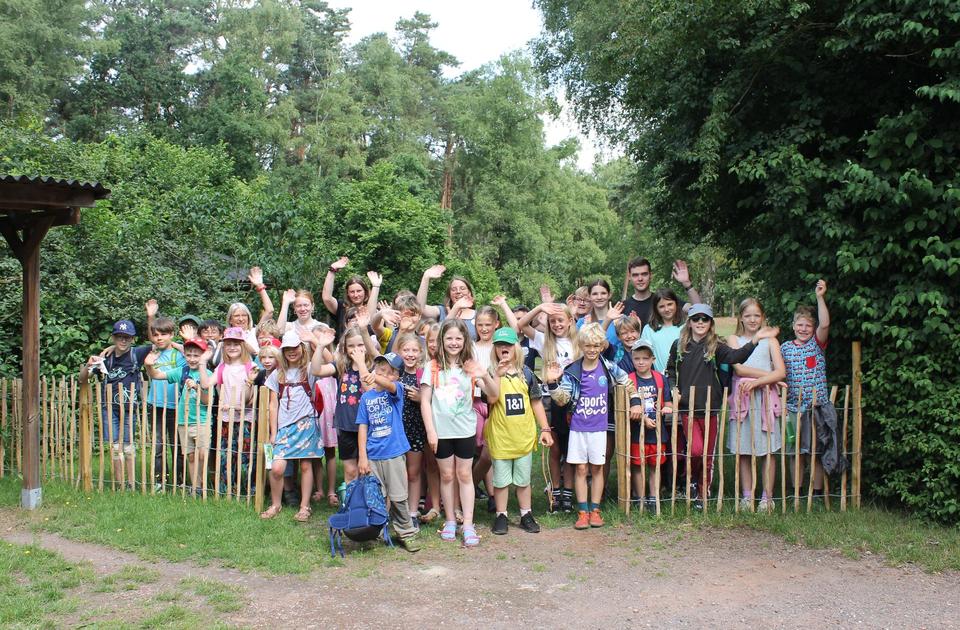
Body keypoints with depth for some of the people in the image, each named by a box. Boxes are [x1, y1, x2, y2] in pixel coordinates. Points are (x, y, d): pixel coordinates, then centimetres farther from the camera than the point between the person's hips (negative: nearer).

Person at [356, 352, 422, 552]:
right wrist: (362, 456, -1)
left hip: (394, 454, -2)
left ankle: (407, 533, 16)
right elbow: (362, 427, 4)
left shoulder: (397, 390, -3)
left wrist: (374, 378, -50)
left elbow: (389, 385, -28)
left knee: (399, 498, 4)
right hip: (372, 455, 2)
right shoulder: (366, 397, 4)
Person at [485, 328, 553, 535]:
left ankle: (526, 515, 25)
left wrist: (545, 429, 2)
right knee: (501, 479, 8)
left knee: (523, 479, 13)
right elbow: (491, 399, -19)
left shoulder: (526, 373, 1)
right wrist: (498, 376, -29)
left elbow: (536, 403, 6)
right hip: (500, 436, -2)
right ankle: (501, 516, 20)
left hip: (524, 436, 2)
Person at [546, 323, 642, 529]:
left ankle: (595, 510, 17)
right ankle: (582, 512, 10)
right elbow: (562, 399, -6)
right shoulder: (573, 371, -5)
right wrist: (553, 383, -21)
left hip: (599, 427, 0)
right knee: (581, 468, 3)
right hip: (578, 427, 0)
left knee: (597, 468, 7)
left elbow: (627, 382, 12)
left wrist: (635, 401, 5)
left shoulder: (608, 368, -4)